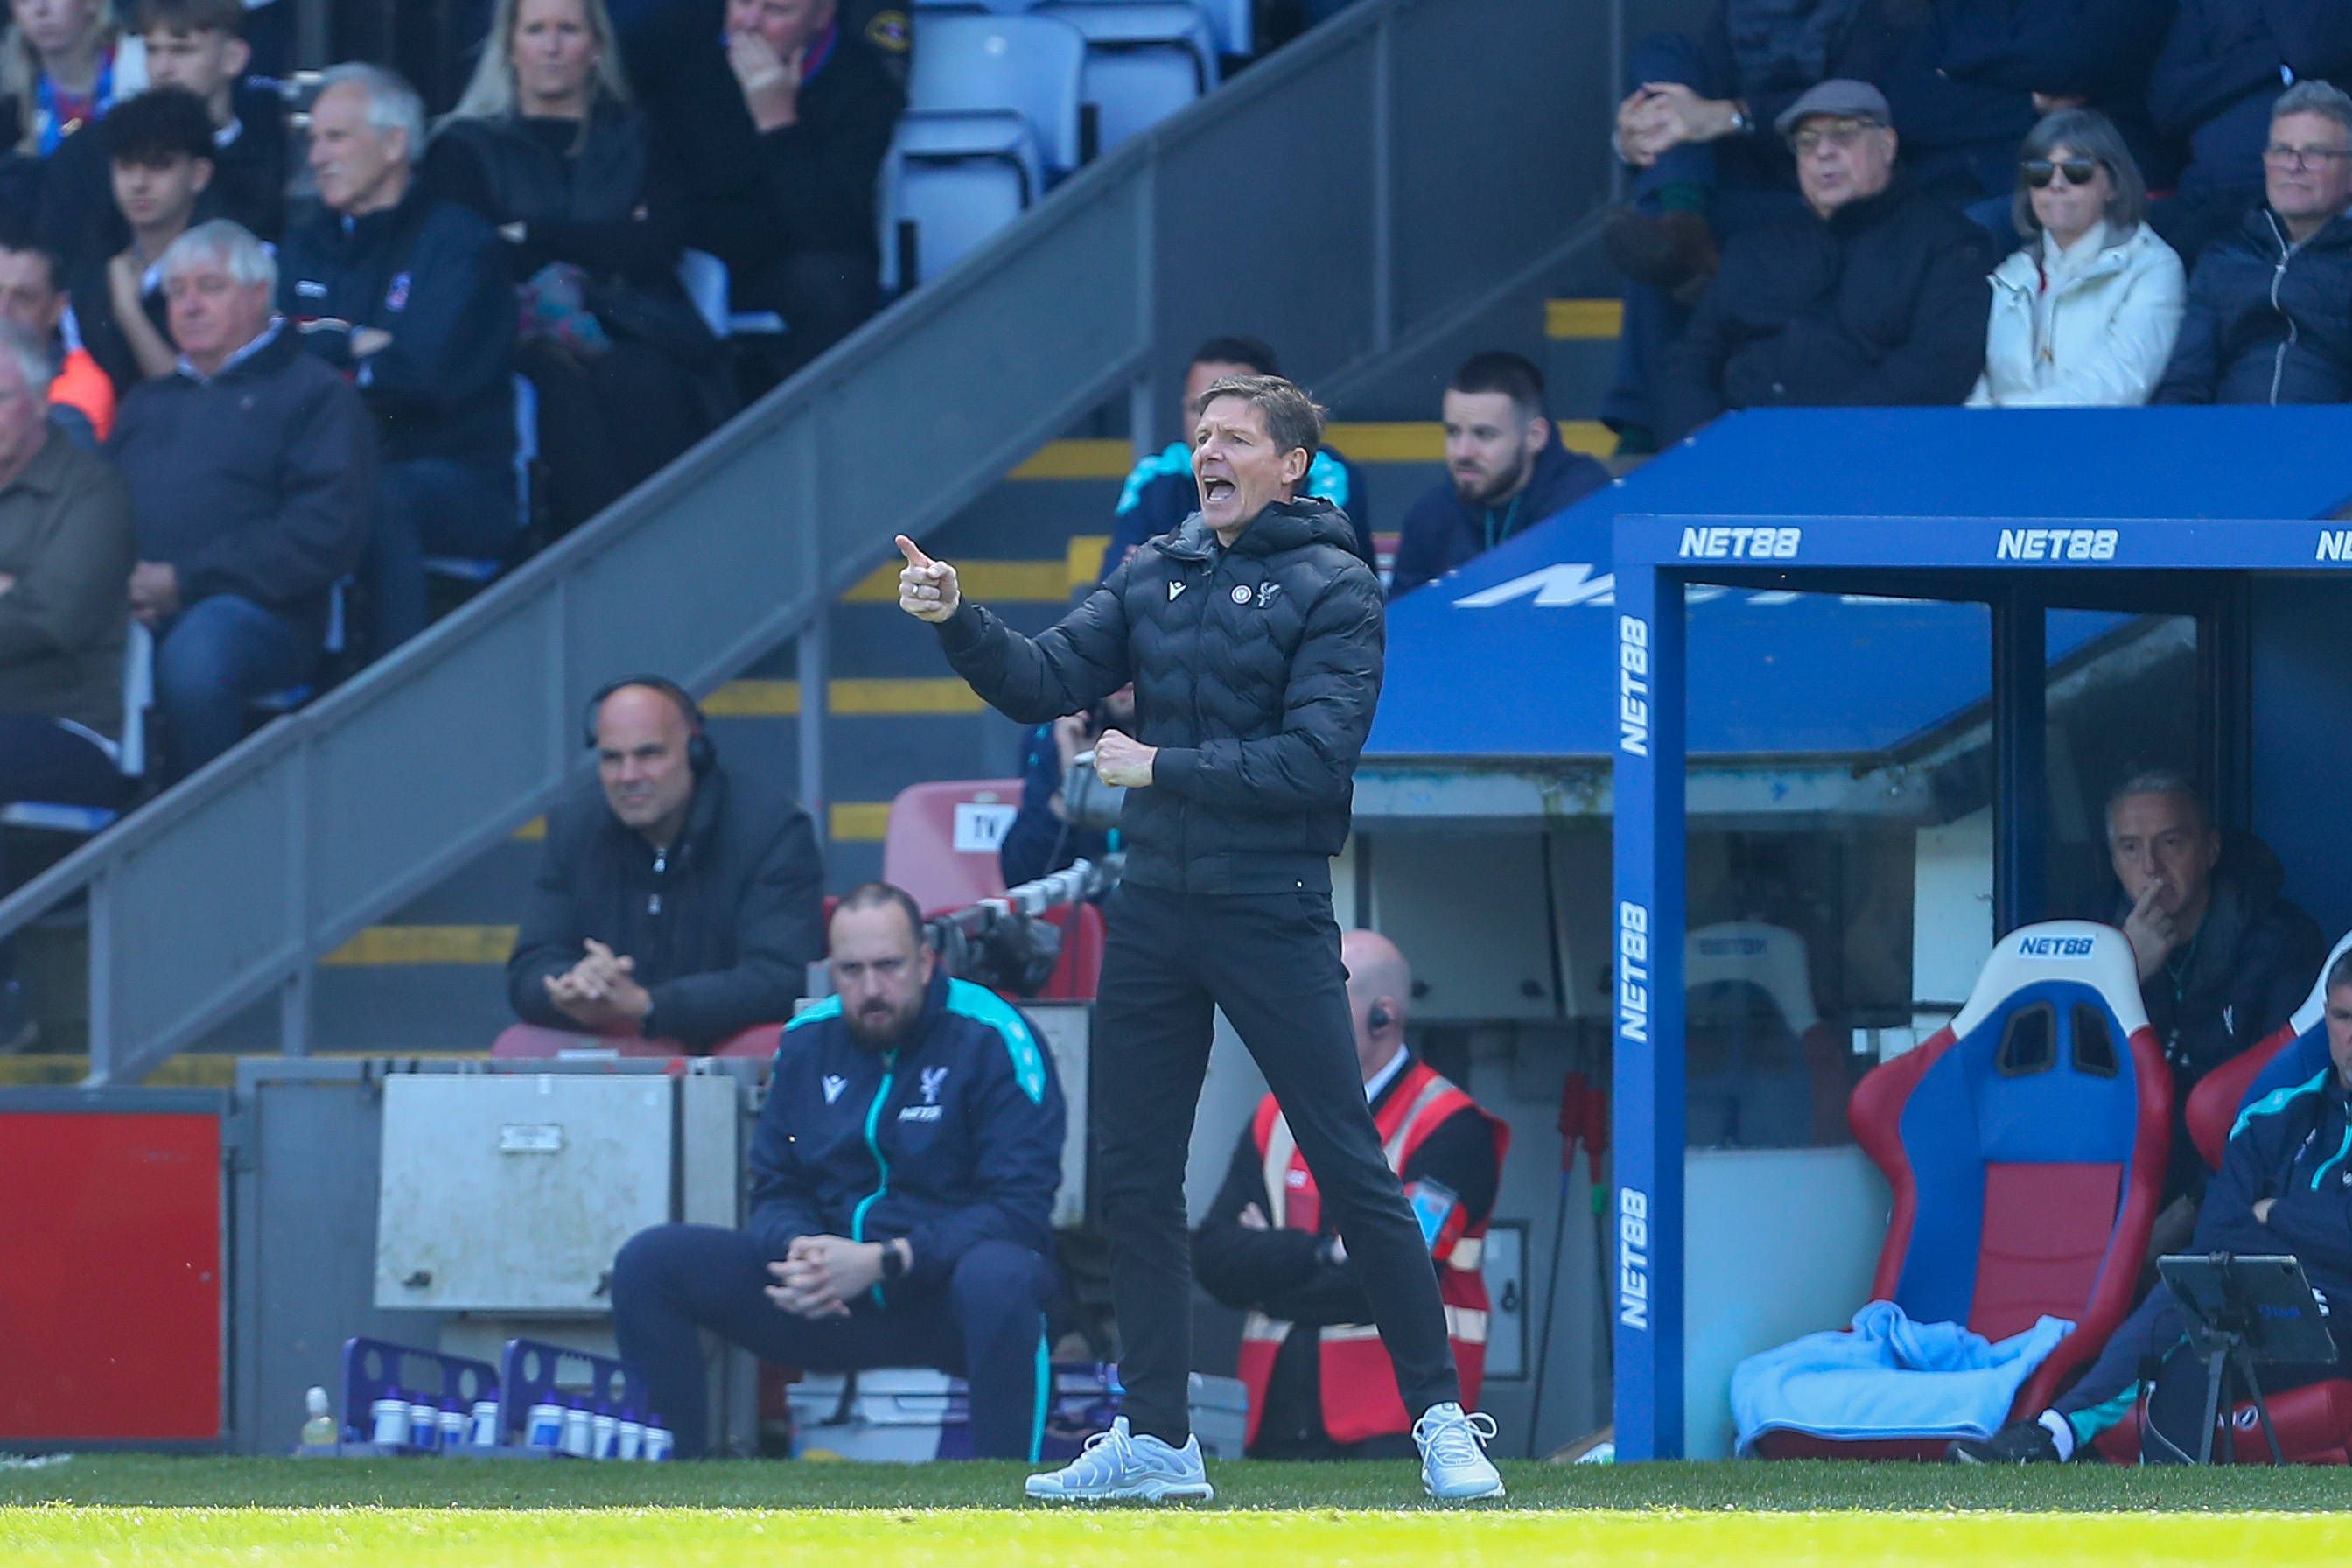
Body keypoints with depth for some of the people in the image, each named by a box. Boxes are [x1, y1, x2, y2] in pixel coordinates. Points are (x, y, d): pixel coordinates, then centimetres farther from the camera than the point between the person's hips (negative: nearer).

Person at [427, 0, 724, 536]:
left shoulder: (633, 141, 26)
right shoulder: (466, 146, 23)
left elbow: (658, 246, 8)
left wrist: (535, 239, 3)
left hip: (629, 332, 1)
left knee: (643, 381, -36)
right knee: (567, 386, -37)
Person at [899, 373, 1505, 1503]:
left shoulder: (1332, 590, -6)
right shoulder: (1153, 575, 12)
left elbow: (1314, 760, -16)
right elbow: (1042, 682, 5)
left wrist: (1159, 767, -15)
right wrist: (956, 622, -12)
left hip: (1273, 920, -6)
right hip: (1153, 913, 6)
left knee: (1352, 1173, -5)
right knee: (1132, 1177, 7)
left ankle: (1442, 1419, 2)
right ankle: (1155, 1439, 15)